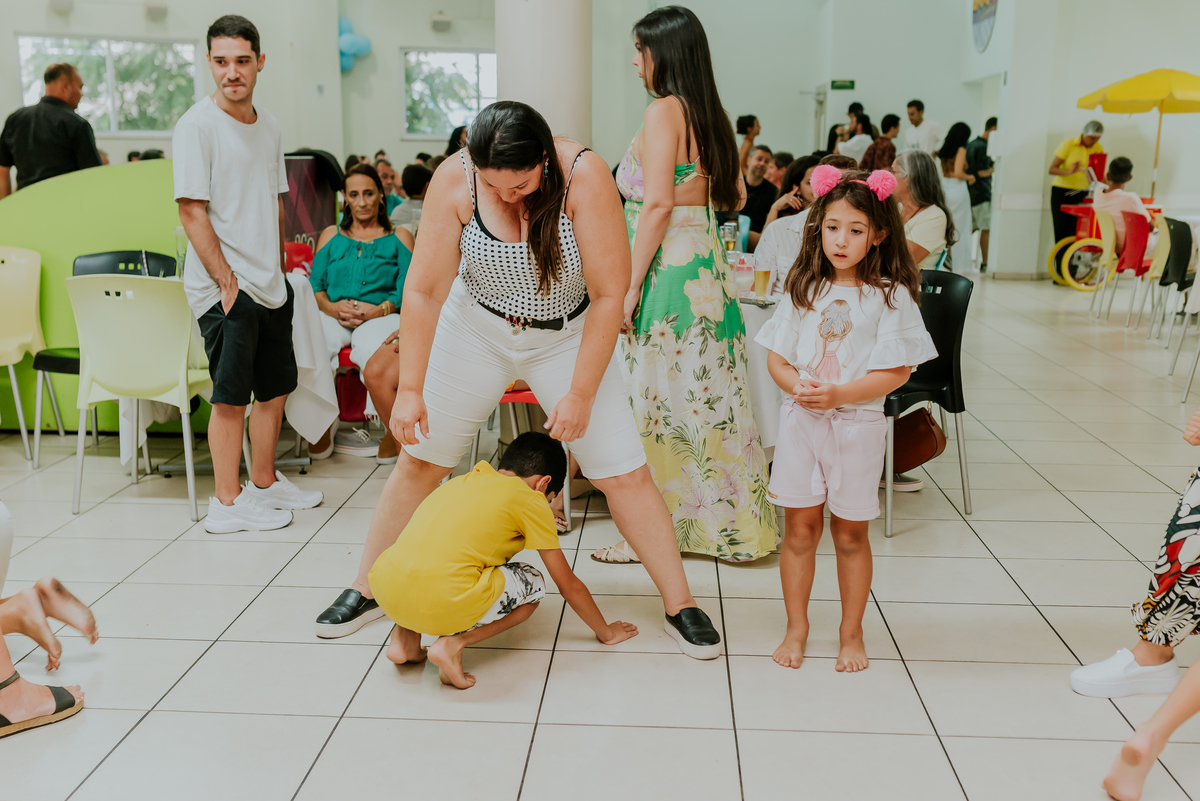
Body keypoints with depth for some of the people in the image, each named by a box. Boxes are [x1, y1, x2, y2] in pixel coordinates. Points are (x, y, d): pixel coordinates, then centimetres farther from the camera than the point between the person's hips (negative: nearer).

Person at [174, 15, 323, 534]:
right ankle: (227, 504, 7)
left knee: (275, 388, 15)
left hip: (270, 283, 8)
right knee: (232, 395, -3)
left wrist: (279, 268, 12)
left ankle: (264, 483, 30)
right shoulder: (197, 125, -10)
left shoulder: (268, 126, 12)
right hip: (225, 286, -7)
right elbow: (192, 212, -14)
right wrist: (227, 280, -17)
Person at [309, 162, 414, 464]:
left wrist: (380, 309, -14)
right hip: (333, 316, 2)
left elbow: (407, 290, 5)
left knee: (372, 355, -39)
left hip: (381, 316, -2)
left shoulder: (399, 238, 19)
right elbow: (315, 285, 15)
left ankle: (395, 439, -23)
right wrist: (333, 307, -7)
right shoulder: (330, 236, 26)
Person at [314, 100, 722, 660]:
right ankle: (368, 589, 23)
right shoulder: (455, 179, -21)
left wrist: (581, 394, -20)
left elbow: (609, 294, -22)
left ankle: (680, 606, 10)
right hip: (477, 327, 2)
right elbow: (424, 289, -16)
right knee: (419, 457, 3)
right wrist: (409, 389, -16)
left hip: (568, 336, -1)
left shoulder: (584, 177, -27)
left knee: (624, 472, -6)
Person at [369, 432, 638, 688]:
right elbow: (569, 585, 15)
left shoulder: (462, 481, 28)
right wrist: (606, 632, 31)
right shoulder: (531, 499, 11)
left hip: (385, 592, 6)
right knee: (533, 583, 19)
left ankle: (405, 635, 17)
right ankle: (454, 642, -1)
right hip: (444, 602, -6)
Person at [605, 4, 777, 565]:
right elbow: (730, 198, 17)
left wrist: (630, 286, -17)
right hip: (707, 266, 9)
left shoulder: (664, 110, -11)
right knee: (705, 397, 14)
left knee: (658, 399, -1)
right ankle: (728, 522, 23)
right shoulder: (708, 115, 14)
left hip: (667, 268, -9)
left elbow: (658, 203, -18)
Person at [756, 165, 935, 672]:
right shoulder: (803, 289, 5)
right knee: (799, 528, 7)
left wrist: (838, 394, -20)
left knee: (849, 533, 8)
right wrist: (797, 386, -14)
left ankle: (851, 634, 24)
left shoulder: (890, 296, -4)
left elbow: (895, 372, -9)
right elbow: (776, 357, 6)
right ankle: (796, 628, 22)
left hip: (858, 424, -2)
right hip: (801, 421, 2)